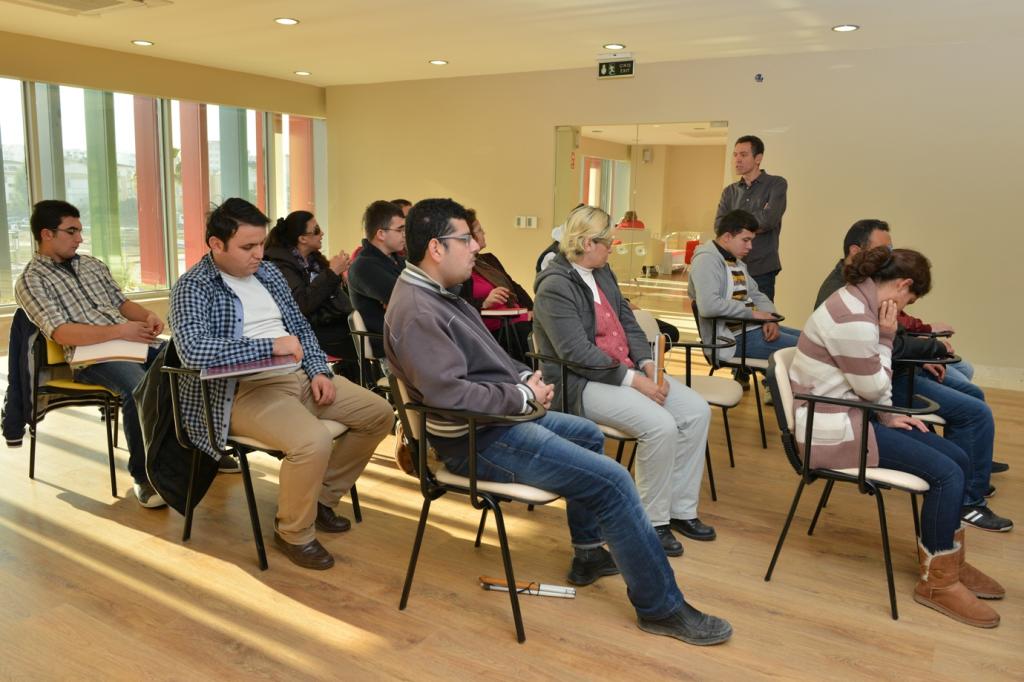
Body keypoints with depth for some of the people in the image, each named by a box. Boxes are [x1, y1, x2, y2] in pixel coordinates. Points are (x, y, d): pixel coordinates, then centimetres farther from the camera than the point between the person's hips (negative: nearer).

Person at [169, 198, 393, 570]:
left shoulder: (268, 272, 14)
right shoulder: (192, 288, -8)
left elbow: (300, 327, 17)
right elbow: (192, 350, -26)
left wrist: (318, 371, -1)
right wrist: (270, 346, -22)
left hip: (299, 376, 8)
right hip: (244, 390, -8)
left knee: (379, 414, 1)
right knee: (314, 441, -33)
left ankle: (321, 498, 18)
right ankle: (294, 533, -4)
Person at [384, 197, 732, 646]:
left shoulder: (436, 293, 10)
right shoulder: (415, 312, -22)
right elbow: (449, 393, -30)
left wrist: (525, 377, 3)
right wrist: (523, 396, -17)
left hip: (503, 416, 11)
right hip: (479, 440, -11)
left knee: (589, 436, 26)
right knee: (612, 481, -13)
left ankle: (589, 554, 34)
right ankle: (661, 608, 2)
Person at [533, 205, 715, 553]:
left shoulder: (603, 273, 12)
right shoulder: (554, 287, -15)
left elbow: (629, 324, 12)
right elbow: (578, 355, -22)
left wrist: (648, 365, -5)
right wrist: (632, 380, -20)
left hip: (626, 370, 9)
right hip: (581, 383, -9)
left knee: (697, 410, -4)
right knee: (661, 425, -27)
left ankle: (681, 509, 7)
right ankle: (653, 523, -7)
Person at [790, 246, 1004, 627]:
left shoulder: (858, 301, 11)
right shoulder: (854, 318, -23)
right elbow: (873, 388, -14)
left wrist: (888, 416, 7)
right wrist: (886, 338, -7)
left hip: (845, 415, 10)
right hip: (829, 428, -10)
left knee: (957, 460, 8)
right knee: (945, 473, -13)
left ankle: (949, 561, 23)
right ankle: (938, 582, 3)